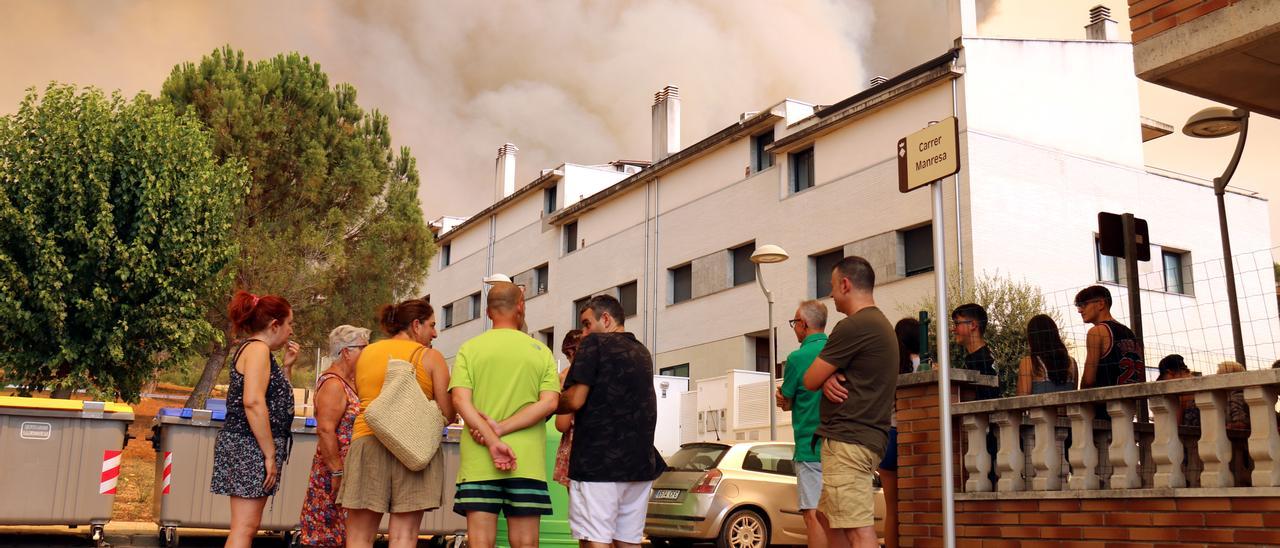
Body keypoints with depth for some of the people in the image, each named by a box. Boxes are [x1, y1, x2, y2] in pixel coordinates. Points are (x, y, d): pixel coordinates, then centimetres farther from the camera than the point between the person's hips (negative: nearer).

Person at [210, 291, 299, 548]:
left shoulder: (252, 349, 19)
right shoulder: (258, 349, -12)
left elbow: (275, 398, 24)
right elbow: (253, 402, -24)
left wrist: (286, 366, 13)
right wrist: (270, 454, -22)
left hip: (247, 447, 10)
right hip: (250, 448, -10)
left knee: (247, 527, 14)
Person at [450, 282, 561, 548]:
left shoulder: (469, 349, 5)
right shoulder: (540, 351, 6)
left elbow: (461, 400, -8)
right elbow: (549, 403, -5)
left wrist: (493, 442, -14)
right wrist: (500, 429, -9)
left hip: (478, 463, 0)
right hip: (527, 463, 0)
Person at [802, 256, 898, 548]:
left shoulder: (853, 326, -15)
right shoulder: (881, 324, 18)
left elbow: (810, 380, -9)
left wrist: (825, 377, 12)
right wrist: (829, 378, -4)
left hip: (847, 440, -10)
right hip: (868, 436, 11)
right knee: (830, 515, 19)